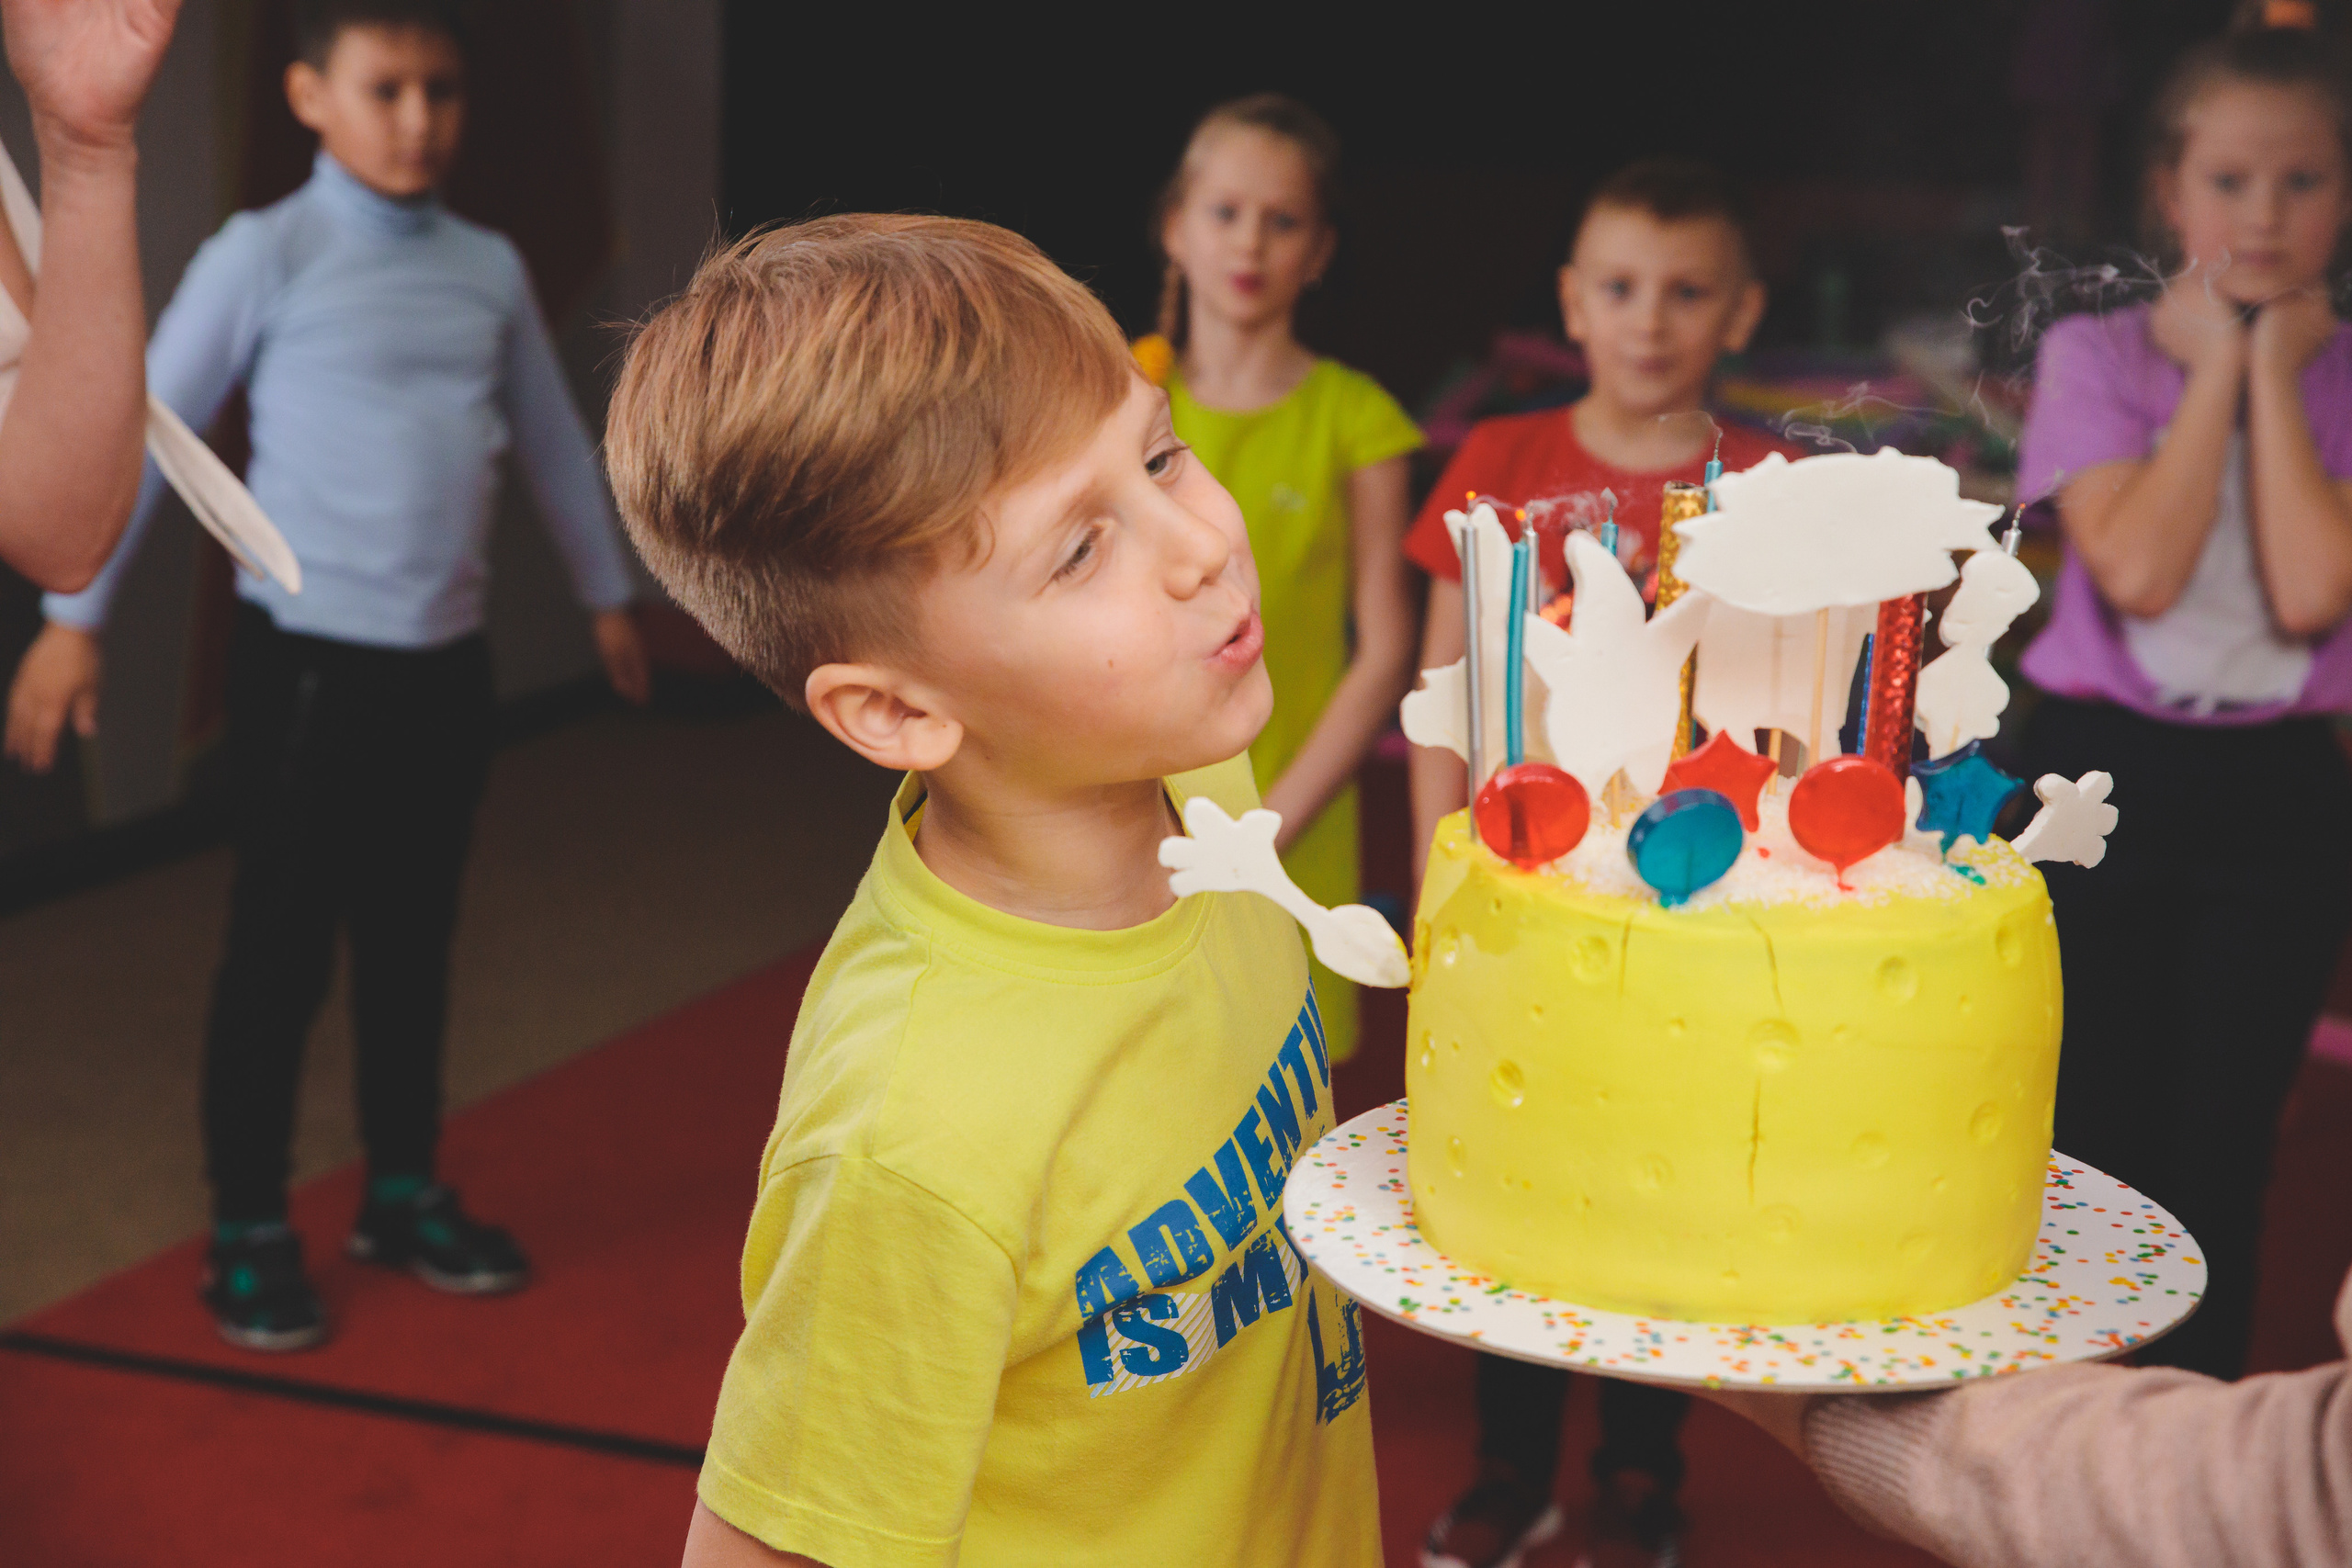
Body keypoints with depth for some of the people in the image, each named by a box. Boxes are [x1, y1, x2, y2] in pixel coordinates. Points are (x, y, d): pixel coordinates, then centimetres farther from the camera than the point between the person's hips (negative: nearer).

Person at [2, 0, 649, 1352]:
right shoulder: (266, 256, -8)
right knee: (281, 954, 2)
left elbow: (552, 437, 20)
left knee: (415, 944, 15)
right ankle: (251, 1238, 14)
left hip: (449, 667, 5)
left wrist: (608, 593, 27)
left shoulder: (489, 268, 7)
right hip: (313, 666, -5)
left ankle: (405, 1196, 29)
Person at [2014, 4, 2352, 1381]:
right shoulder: (2096, 355, -1)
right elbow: (2139, 571, -17)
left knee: (2218, 1175, 7)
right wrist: (2217, 366, -10)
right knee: (2093, 1158, 6)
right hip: (2105, 777, -1)